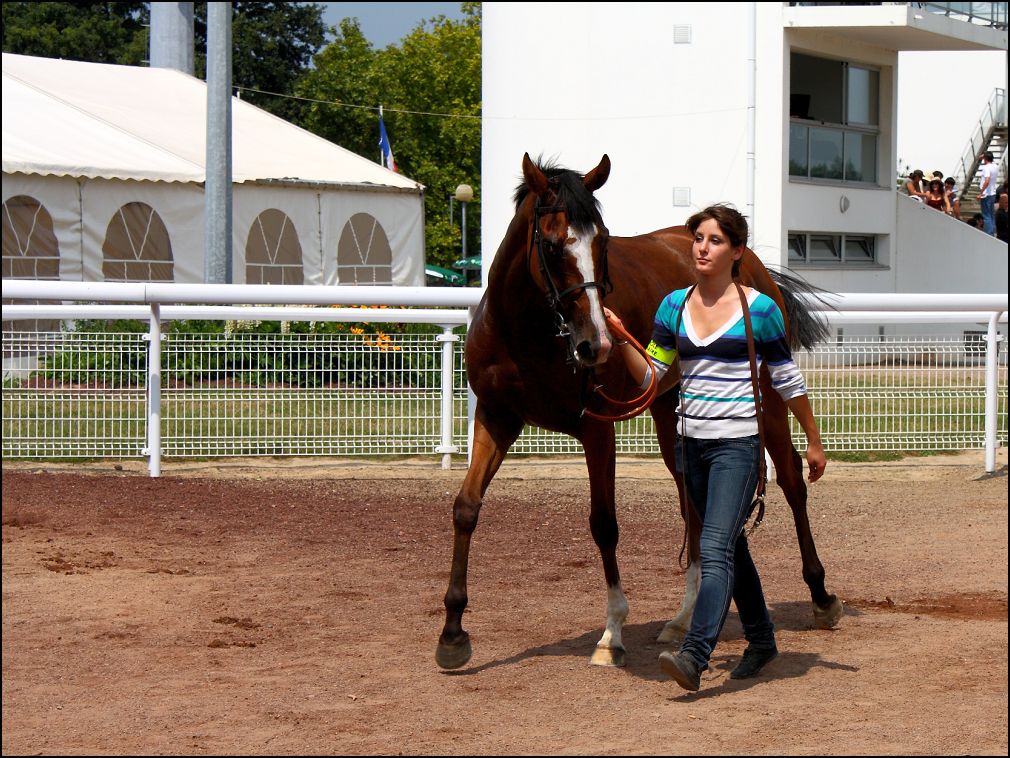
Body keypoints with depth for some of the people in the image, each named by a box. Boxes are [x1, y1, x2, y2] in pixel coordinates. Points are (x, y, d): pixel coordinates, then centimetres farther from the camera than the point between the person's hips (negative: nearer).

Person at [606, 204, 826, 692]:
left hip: (737, 445, -6)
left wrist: (813, 441, 8)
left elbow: (787, 380, 2)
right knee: (732, 548, 18)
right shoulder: (674, 306, 6)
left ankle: (694, 657, -27)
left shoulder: (759, 309, -6)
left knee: (715, 550, -17)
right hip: (691, 444, 6)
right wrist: (620, 339, -12)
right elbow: (651, 377, 4)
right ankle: (761, 640, 35)